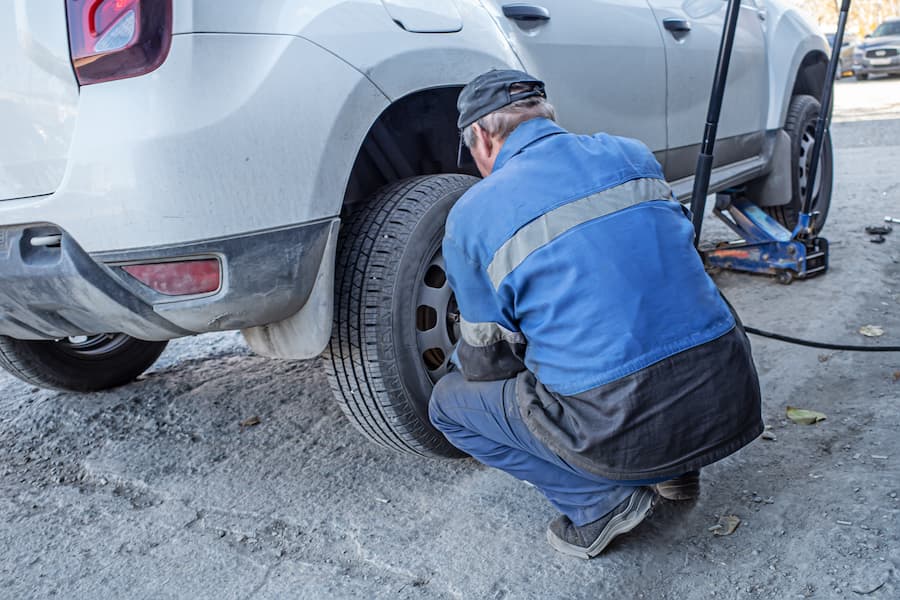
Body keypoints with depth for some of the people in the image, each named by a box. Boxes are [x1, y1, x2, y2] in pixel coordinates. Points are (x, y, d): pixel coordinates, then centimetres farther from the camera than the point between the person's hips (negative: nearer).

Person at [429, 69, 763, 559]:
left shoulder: (471, 214, -2)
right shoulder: (633, 155, 11)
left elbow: (486, 361, 6)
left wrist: (459, 359, 32)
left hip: (623, 430, -5)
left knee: (449, 403, 16)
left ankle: (605, 501, 8)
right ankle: (676, 470, 23)